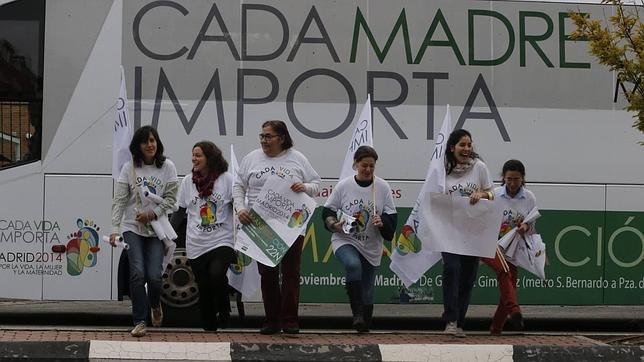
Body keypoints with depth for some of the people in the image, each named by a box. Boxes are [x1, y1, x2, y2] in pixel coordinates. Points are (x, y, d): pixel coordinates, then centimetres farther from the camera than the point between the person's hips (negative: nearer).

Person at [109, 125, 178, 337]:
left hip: (157, 229, 0)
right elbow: (119, 200, -3)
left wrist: (152, 213, -16)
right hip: (132, 228, 0)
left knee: (154, 275, -8)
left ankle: (155, 305, 27)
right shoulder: (129, 168, 1)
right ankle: (139, 321, -2)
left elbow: (171, 198, -2)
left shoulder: (167, 167, 1)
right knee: (138, 273, -13)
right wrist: (115, 228, -12)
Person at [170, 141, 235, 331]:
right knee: (204, 289, 4)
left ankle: (224, 313, -3)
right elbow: (179, 212, 15)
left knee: (217, 274, -26)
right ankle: (209, 327, 16)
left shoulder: (226, 179, 0)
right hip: (196, 245, 3)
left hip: (222, 241, -3)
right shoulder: (188, 181, 9)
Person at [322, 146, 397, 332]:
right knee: (353, 265, -33)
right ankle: (357, 313, -26)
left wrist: (382, 222, -19)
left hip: (371, 246, 2)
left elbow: (392, 218, 2)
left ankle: (364, 324, 26)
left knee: (367, 290, 7)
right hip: (344, 240, -2)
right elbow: (327, 211, 5)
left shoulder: (383, 187, -2)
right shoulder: (343, 186, -3)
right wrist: (333, 224, -14)